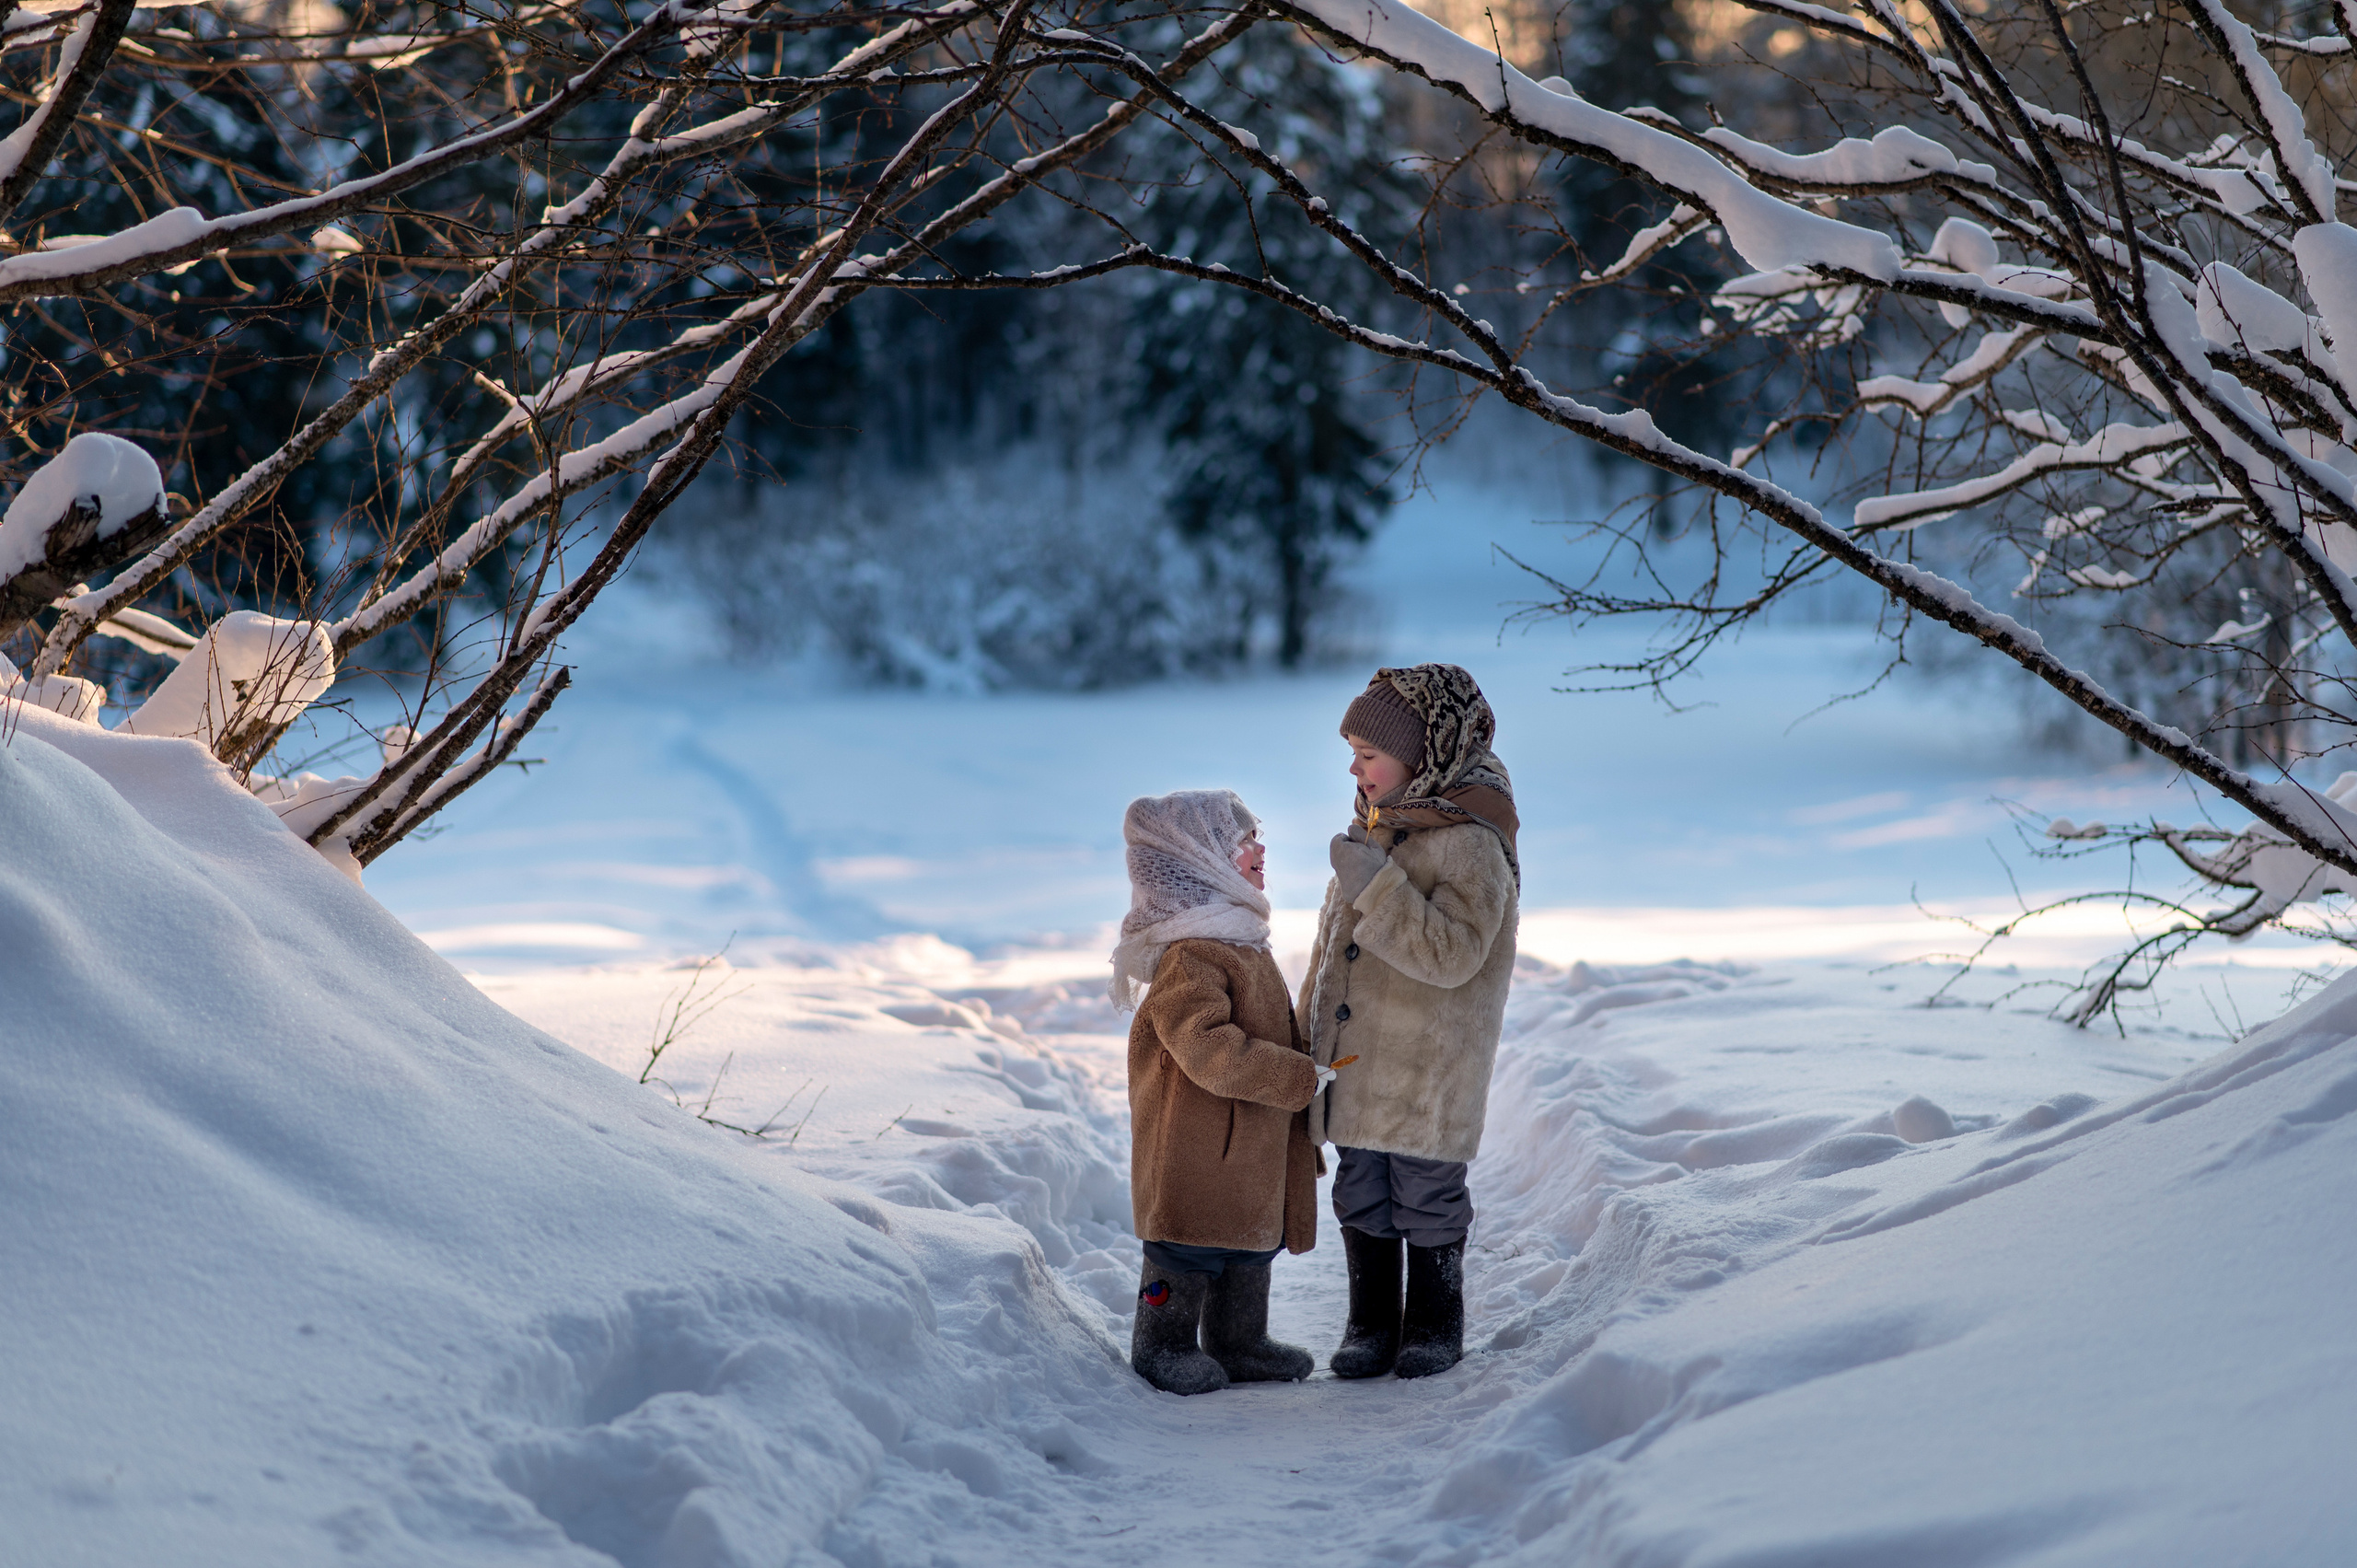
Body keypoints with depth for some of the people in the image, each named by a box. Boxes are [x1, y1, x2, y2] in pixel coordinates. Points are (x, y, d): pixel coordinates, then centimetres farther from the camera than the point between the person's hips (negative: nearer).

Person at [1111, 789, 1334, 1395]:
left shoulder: (1242, 945, 12)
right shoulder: (1191, 957, -23)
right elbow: (1209, 1051, -29)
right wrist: (1299, 1077, -25)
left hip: (1253, 1148, 10)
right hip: (1199, 1146, -10)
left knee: (1251, 1243, 18)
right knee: (1191, 1246, 1)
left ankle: (1238, 1344, 31)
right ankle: (1162, 1345, 17)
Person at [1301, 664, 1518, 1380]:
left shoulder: (1469, 843, -17)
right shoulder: (1376, 824, 9)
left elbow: (1453, 955, -27)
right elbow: (1335, 939, 19)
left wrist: (1378, 886, -31)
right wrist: (1311, 1025, 19)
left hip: (1428, 1067, -7)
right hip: (1356, 1060, 7)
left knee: (1426, 1198, 5)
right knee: (1361, 1195, 12)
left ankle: (1434, 1327, 22)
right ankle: (1372, 1325, 23)